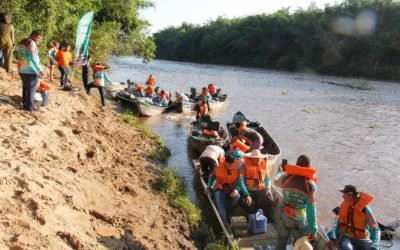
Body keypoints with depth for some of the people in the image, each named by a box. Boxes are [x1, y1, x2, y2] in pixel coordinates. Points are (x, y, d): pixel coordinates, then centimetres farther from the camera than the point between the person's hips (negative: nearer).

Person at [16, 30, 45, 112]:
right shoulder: (32, 43, -13)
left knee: (25, 87, 19)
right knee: (31, 89, 0)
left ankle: (25, 104, 25)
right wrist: (40, 70, -26)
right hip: (30, 70, -8)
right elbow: (33, 58, -22)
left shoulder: (21, 43, 15)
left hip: (21, 69, 8)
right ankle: (30, 107, 3)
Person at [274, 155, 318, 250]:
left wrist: (280, 171, 38)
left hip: (284, 217, 3)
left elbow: (276, 181, 17)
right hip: (300, 221, -2)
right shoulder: (310, 185, -18)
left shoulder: (286, 178, -9)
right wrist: (313, 229, -11)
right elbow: (311, 209, -17)